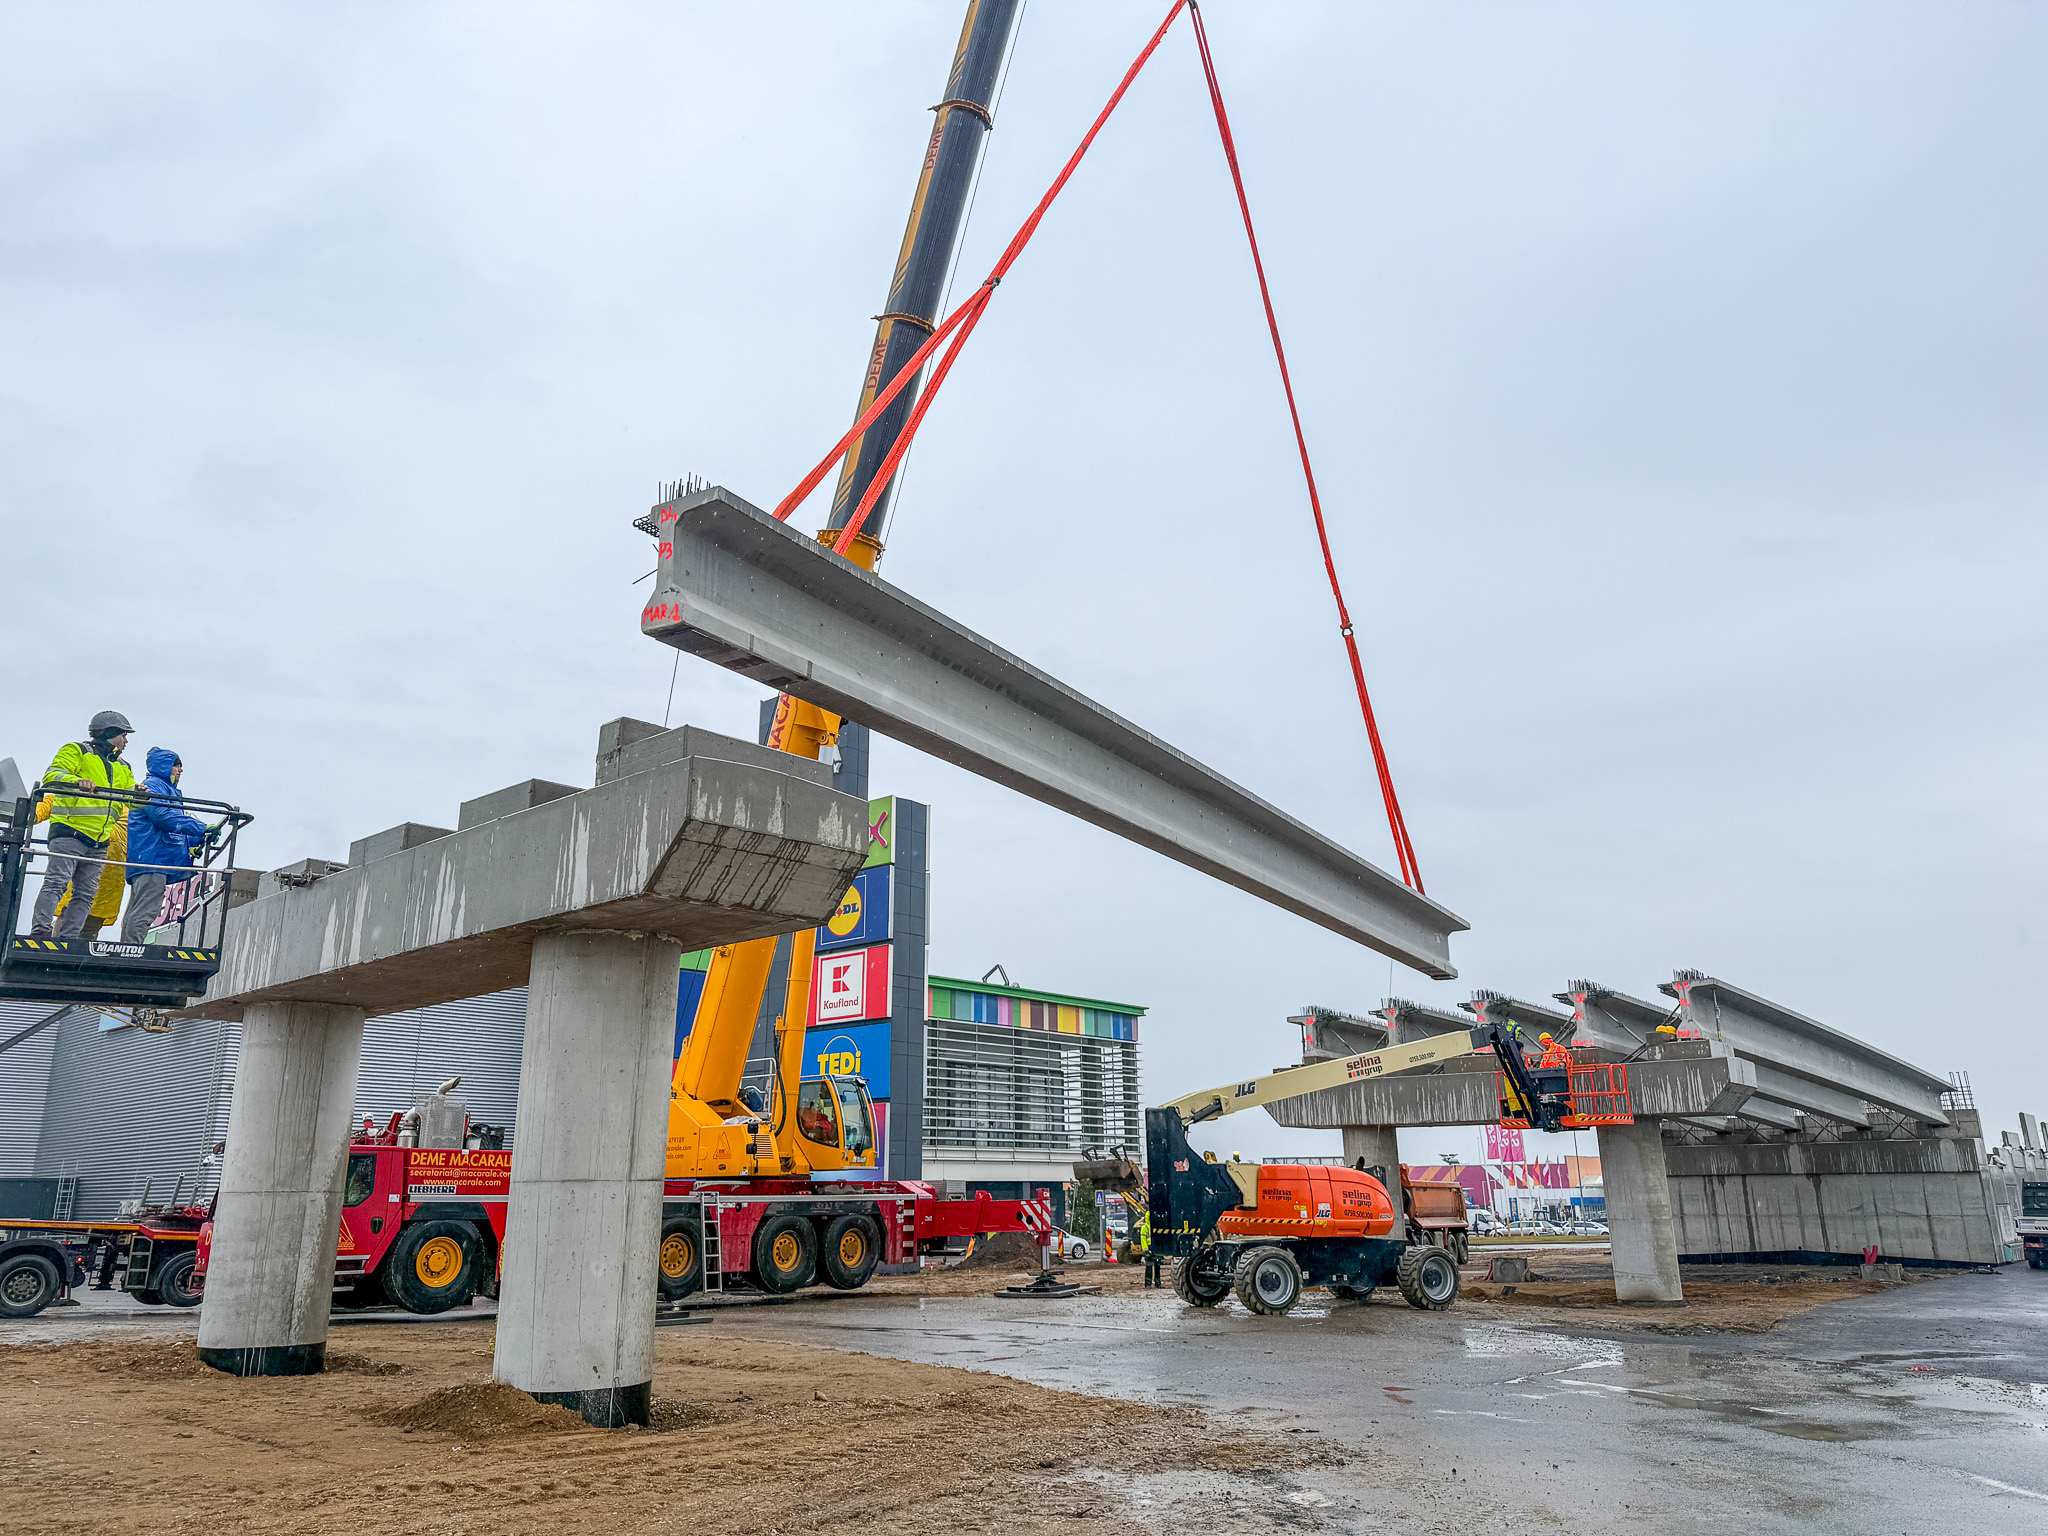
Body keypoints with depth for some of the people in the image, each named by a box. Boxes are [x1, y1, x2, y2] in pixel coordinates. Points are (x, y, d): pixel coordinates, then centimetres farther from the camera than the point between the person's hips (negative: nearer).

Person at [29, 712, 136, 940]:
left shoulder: (123, 768, 25)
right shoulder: (77, 751, 6)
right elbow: (52, 775, -8)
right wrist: (76, 781, -27)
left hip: (99, 842, 6)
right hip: (69, 832, -6)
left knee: (87, 895, 0)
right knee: (56, 883, -16)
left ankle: (66, 940, 1)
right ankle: (40, 932, -19)